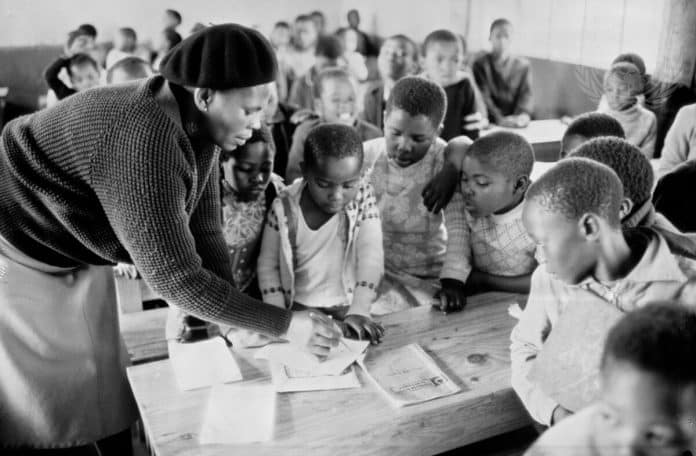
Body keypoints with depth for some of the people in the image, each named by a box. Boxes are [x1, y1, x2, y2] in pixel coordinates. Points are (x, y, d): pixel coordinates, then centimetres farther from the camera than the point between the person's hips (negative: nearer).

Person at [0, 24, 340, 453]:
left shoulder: (199, 128, -12)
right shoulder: (144, 141, -39)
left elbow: (205, 233, -7)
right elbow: (176, 276, -35)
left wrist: (232, 326, -12)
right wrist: (284, 325, -30)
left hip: (76, 256, 8)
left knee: (106, 384, 15)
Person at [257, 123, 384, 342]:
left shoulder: (363, 200, -10)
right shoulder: (284, 208, -10)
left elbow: (370, 259, -16)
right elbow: (268, 266, 0)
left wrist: (359, 311, -27)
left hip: (346, 309, 1)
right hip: (298, 309, 0)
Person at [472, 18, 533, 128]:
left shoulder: (523, 66, 13)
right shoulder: (480, 65, 4)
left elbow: (526, 94, 2)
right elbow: (483, 97, -8)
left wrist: (524, 114, -21)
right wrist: (499, 119, -24)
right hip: (490, 124, -2)